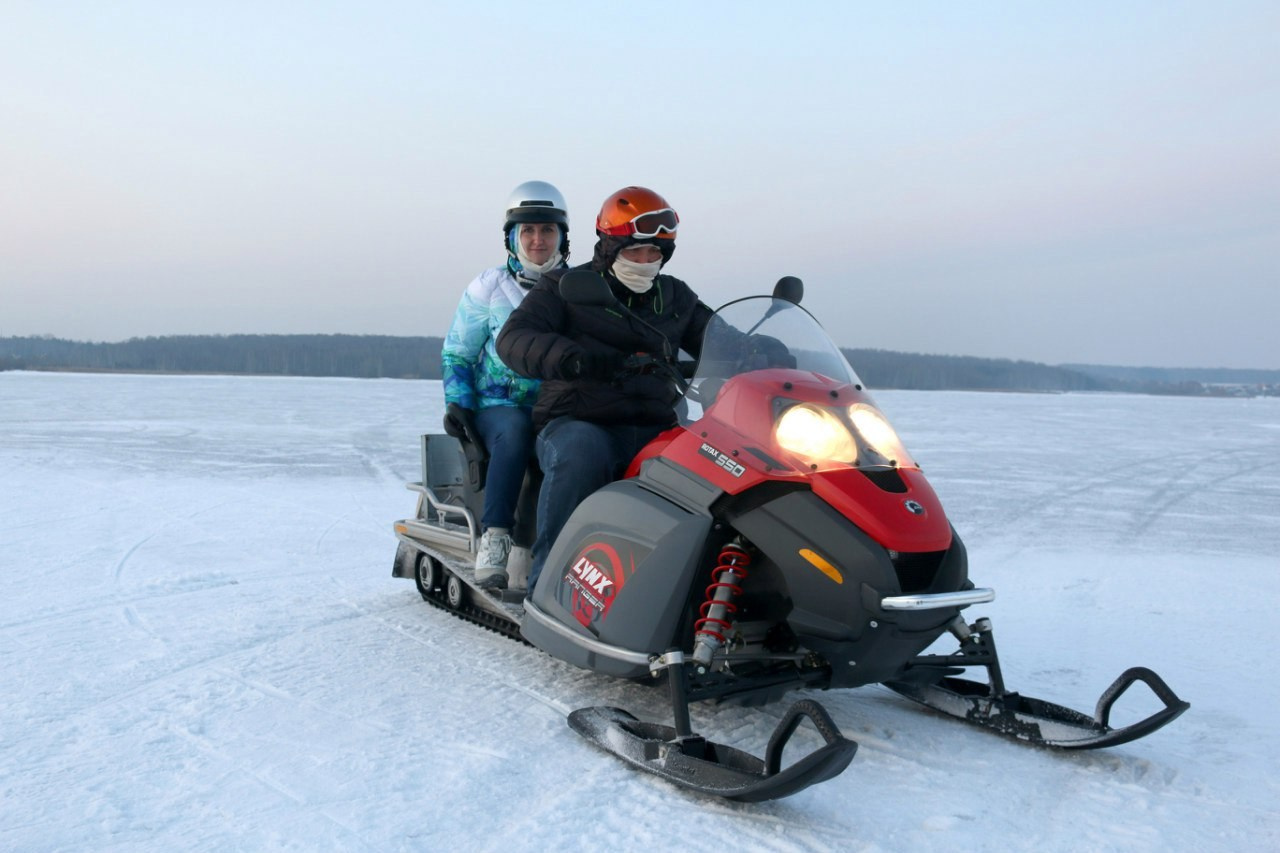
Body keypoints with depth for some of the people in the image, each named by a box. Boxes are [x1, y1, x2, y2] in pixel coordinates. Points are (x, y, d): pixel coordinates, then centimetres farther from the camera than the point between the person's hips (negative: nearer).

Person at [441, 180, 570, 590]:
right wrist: (457, 402, -4)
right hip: (497, 405, -1)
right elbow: (456, 353, 10)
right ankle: (494, 537, -36)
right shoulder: (488, 287, 7)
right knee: (515, 429, -37)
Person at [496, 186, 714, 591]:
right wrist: (569, 357, -31)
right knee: (581, 453, -39)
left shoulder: (676, 297, 19)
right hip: (577, 424, -3)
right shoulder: (566, 287, 6)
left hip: (654, 430, 4)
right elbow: (513, 339, -9)